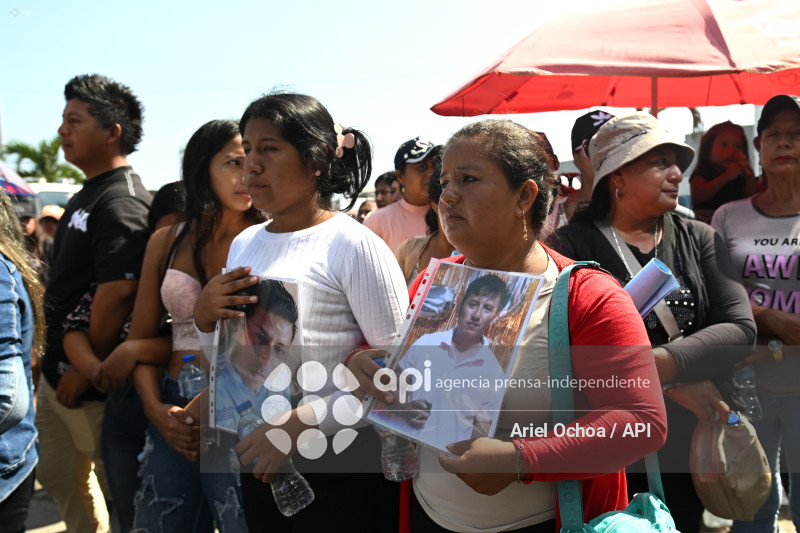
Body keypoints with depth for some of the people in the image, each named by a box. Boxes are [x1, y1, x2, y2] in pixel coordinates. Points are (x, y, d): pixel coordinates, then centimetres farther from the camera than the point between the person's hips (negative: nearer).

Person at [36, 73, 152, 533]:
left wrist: (85, 370, -21)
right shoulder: (88, 197, 12)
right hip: (59, 374, 10)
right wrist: (53, 356, 19)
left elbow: (117, 293, -27)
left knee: (118, 490, 3)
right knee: (58, 477, 21)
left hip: (95, 386, -10)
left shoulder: (122, 203, -20)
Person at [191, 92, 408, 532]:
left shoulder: (354, 246, -13)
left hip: (338, 474, -6)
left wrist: (301, 424, -24)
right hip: (259, 465, 6)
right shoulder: (244, 245, 8)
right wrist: (204, 319, -3)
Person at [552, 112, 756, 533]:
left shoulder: (699, 239, 5)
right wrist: (672, 385, -20)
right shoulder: (574, 243, -6)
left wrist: (658, 363, -23)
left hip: (690, 440, 4)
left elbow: (740, 328, -8)